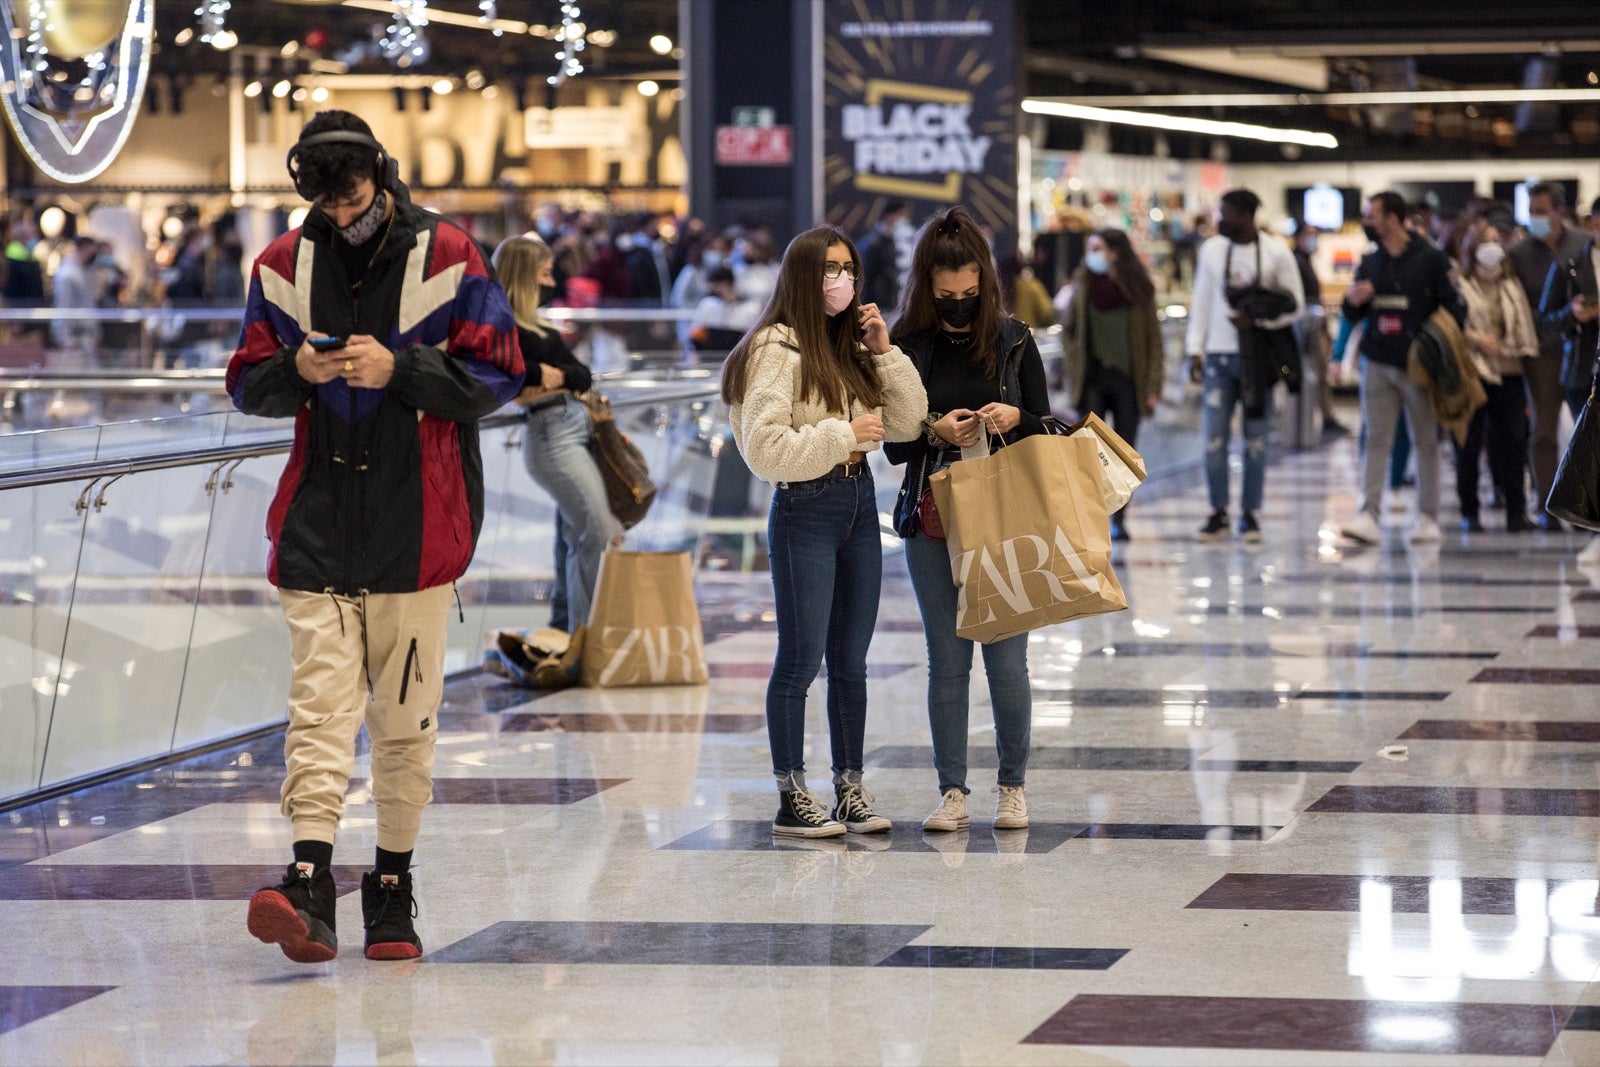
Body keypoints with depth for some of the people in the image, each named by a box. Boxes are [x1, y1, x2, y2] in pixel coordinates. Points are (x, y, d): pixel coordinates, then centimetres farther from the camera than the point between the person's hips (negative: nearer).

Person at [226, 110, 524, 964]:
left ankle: (393, 884, 16)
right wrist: (298, 369, -9)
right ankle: (311, 879, -18)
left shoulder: (444, 257, -1)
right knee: (319, 702, -10)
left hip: (417, 523, -1)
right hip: (318, 521, 1)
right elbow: (248, 385, 12)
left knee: (405, 712, 5)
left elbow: (497, 376, -3)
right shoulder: (285, 265, 7)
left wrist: (397, 368, -15)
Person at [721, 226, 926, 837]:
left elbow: (907, 424, 9)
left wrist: (885, 352, 0)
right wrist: (843, 436, -16)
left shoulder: (851, 348, 14)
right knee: (801, 661, -3)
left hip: (860, 503, 7)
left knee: (850, 661, 11)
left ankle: (849, 789, 18)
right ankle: (791, 800, 4)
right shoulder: (777, 350, -9)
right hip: (806, 511, -7)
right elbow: (764, 449, -18)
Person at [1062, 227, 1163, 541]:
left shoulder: (1140, 289, -1)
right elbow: (1067, 330, 13)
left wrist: (1152, 387, -4)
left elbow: (1153, 340, 1)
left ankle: (1119, 519, 10)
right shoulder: (1084, 284, 3)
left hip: (1127, 380, -1)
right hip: (1093, 379, 1)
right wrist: (1076, 366, 0)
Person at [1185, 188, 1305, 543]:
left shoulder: (1276, 253, -2)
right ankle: (1218, 513, 5)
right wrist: (1195, 350, 2)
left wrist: (1257, 321, -14)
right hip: (1219, 355, 2)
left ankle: (1250, 513, 10)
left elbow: (1295, 304, 0)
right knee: (1214, 435, -3)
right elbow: (1201, 303, 8)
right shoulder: (1211, 250, 5)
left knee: (1256, 439, 3)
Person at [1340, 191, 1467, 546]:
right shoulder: (1368, 264, 12)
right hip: (1377, 365, 4)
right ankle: (1368, 516, -10)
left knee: (1425, 442, 4)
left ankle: (1428, 517, 10)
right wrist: (1353, 301, -3)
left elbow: (1455, 308, 0)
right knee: (1376, 440, -4)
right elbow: (1353, 316, 19)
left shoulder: (1431, 260, -2)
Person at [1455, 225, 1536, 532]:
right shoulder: (1459, 285, 1)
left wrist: (1526, 358, 6)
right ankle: (1469, 512, 7)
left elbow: (1525, 330, 17)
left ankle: (1516, 510, 3)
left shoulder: (1512, 287, 17)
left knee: (1512, 440, -2)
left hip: (1509, 373, 4)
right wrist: (1477, 339, -14)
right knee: (1469, 445, -1)